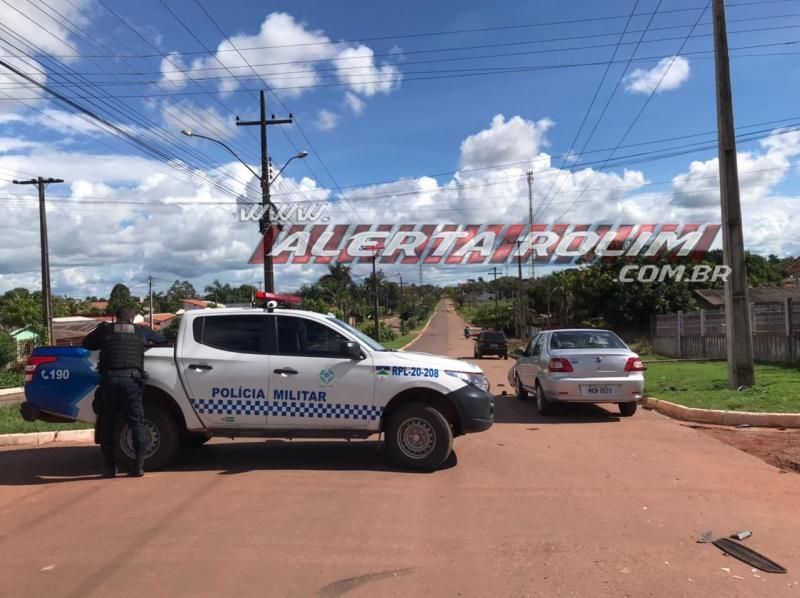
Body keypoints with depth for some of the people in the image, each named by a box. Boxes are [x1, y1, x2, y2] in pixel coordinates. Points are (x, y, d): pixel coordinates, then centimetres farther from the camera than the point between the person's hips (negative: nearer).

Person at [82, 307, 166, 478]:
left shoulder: (105, 329, 15)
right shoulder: (140, 331, 17)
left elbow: (86, 343, 27)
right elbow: (162, 339, 30)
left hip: (109, 380, 0)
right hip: (131, 380, 0)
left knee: (107, 424, 11)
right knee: (136, 423, 5)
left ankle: (109, 466, 12)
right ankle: (139, 465, 2)